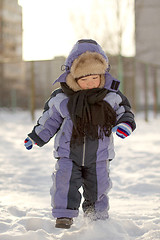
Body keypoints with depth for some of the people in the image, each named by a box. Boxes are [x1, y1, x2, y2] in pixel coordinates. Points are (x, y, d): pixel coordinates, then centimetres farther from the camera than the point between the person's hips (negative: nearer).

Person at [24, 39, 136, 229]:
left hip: (98, 156, 1)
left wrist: (125, 124, -20)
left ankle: (98, 218, 31)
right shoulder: (61, 97, -8)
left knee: (97, 187, 9)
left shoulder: (111, 96, -9)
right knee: (65, 181, -15)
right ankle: (64, 216, -1)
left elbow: (123, 111, 2)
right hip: (68, 153, 0)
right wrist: (36, 137, 7)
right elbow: (50, 119, 6)